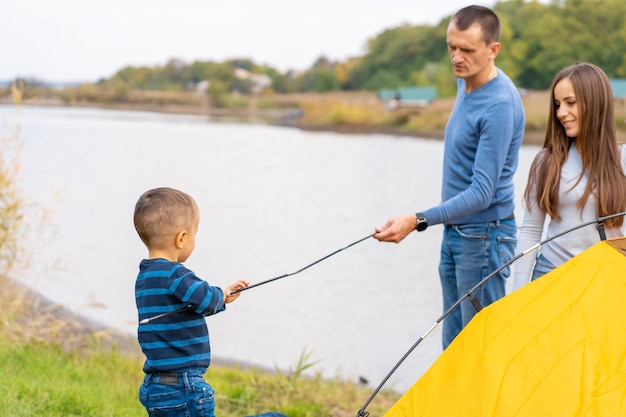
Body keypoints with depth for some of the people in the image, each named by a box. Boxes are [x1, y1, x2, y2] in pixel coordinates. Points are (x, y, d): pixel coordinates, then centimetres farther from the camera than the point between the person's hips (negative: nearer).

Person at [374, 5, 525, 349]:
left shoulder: (500, 106, -22)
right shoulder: (465, 82, 8)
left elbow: (483, 191, -26)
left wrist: (419, 221, -33)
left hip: (483, 235, -9)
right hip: (455, 231, 9)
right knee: (454, 343, 14)